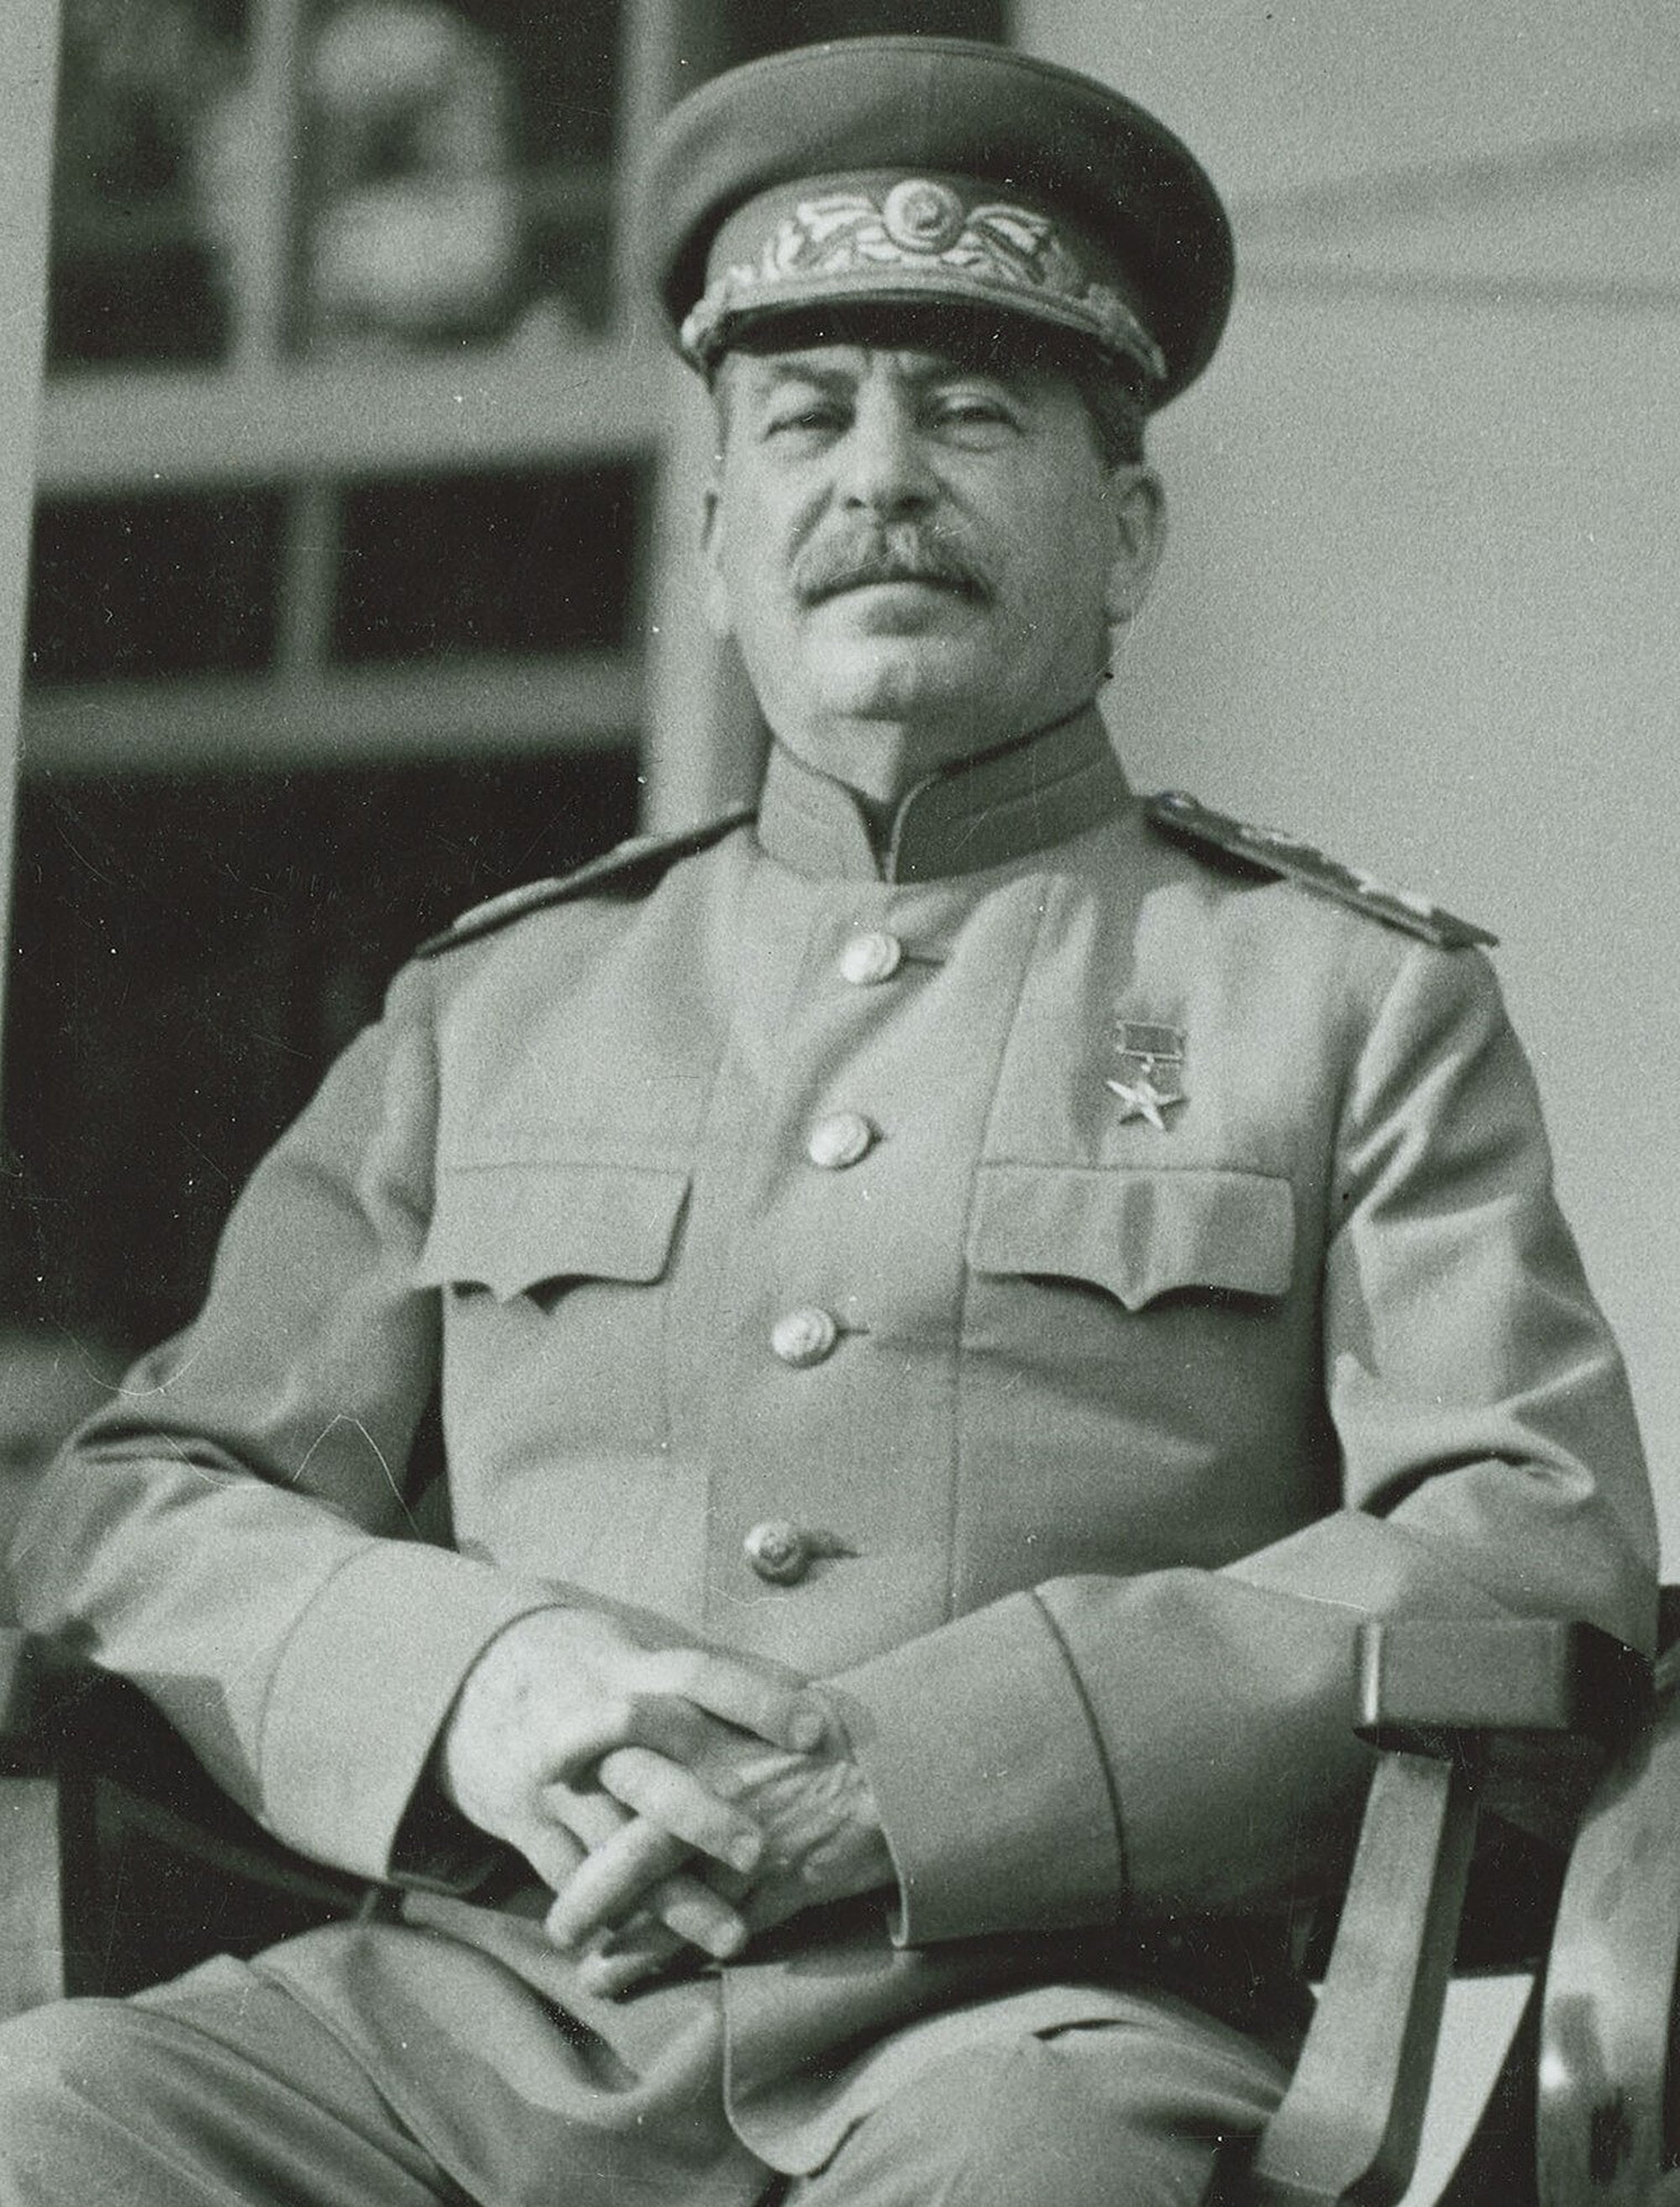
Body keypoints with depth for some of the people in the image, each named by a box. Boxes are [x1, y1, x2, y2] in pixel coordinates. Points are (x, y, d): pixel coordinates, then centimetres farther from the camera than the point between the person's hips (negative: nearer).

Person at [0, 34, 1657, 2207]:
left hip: (1044, 2027, -3)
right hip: (491, 2008, 3)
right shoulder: (492, 1009, 23)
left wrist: (899, 1766, -13)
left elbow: (1546, 1557, 0)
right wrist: (465, 1680, -7)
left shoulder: (1358, 1006, 15)